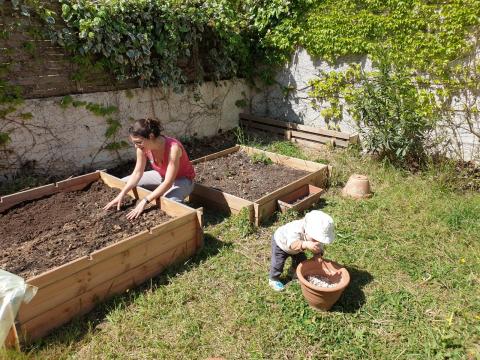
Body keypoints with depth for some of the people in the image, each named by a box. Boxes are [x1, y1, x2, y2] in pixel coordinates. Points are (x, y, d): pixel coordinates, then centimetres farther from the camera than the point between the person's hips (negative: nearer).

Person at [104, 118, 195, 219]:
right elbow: (137, 172, -9)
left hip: (182, 179, -6)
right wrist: (121, 194, -20)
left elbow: (168, 183, -36)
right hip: (161, 175, 7)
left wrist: (144, 201, -40)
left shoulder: (173, 148, -37)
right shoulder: (143, 147, -18)